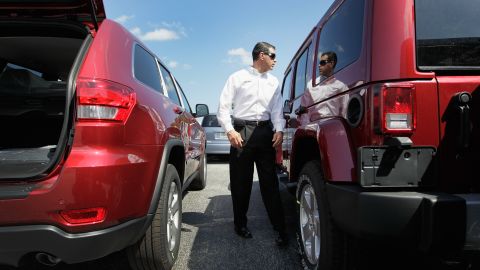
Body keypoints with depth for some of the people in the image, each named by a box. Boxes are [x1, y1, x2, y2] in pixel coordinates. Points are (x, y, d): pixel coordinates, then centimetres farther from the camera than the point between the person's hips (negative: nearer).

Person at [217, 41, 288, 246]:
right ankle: (240, 223, 21)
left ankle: (280, 228, 5)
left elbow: (277, 109, 12)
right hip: (241, 132, -2)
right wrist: (230, 131, -13)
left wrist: (279, 130, -6)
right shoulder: (238, 77, 5)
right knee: (240, 181, 4)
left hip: (265, 132, 3)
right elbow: (224, 106, -1)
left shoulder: (273, 81, 17)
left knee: (270, 181, 1)